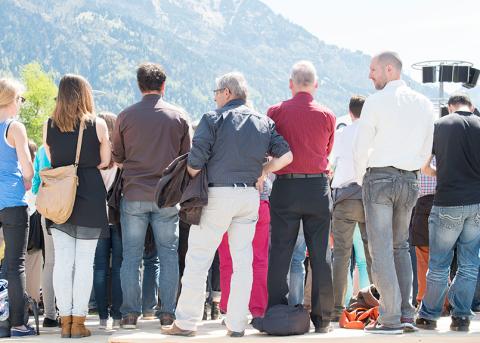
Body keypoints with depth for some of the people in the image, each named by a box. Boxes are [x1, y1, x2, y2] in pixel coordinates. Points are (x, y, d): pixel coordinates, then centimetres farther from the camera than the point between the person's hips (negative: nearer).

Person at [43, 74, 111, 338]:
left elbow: (51, 160, 10)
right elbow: (105, 162, 2)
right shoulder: (97, 124, -5)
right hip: (90, 198, -2)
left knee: (62, 261, 7)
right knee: (84, 261, 2)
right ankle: (78, 322, 3)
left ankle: (65, 321, 9)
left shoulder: (49, 126, 2)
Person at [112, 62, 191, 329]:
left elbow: (117, 156, 7)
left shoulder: (126, 116, -3)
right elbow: (186, 156, 7)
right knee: (168, 254, 7)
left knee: (131, 256, 5)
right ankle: (167, 313, 6)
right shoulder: (179, 116, -1)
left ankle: (130, 314, 6)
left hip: (134, 194, 0)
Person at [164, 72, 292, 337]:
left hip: (218, 194, -5)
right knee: (243, 261, 8)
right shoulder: (264, 122, 11)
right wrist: (262, 173, 15)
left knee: (197, 260, 2)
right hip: (250, 195, 5)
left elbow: (195, 162, -11)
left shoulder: (213, 119, -4)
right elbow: (286, 155, 4)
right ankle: (237, 323, 9)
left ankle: (186, 322, 3)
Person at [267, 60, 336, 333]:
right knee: (320, 254, 5)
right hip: (318, 187, 1)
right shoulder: (327, 116, -1)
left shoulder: (276, 113, -4)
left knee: (280, 253, 4)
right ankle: (322, 318, 8)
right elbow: (327, 152, 11)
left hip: (285, 188, -1)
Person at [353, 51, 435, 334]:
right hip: (410, 180, 5)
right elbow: (426, 151, 11)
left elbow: (361, 148, -7)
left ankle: (390, 319, -4)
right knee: (401, 246, 16)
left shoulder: (376, 101, -8)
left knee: (381, 249, -3)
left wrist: (361, 179, 8)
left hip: (379, 176, -5)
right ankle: (406, 314, 11)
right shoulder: (424, 104, 8)